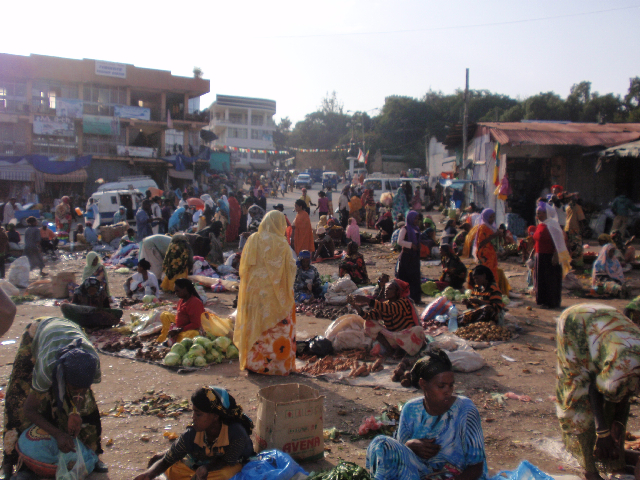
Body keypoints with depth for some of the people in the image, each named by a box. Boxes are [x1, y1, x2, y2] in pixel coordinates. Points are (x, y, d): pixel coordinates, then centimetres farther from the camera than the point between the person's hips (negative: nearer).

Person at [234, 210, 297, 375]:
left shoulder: (252, 240, 3)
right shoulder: (280, 243, -9)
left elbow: (243, 268, 8)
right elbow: (290, 268, -6)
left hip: (253, 290, 4)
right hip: (274, 293, -4)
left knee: (254, 324, 11)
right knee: (277, 327, 5)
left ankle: (253, 362, 18)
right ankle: (278, 365, 10)